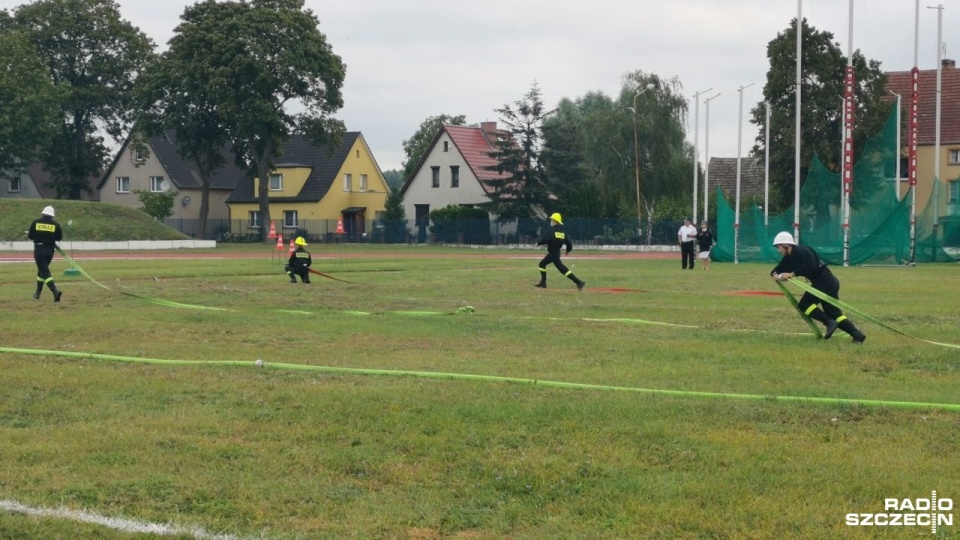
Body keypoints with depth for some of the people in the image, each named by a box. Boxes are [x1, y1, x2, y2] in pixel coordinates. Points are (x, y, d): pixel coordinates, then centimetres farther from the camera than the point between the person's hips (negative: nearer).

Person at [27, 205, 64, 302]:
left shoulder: (36, 222, -4)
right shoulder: (55, 224, 0)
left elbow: (30, 236, -2)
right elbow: (59, 238, 2)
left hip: (39, 249, -3)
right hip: (50, 250, 3)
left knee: (44, 271, -6)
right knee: (42, 269, 22)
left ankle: (55, 291, -26)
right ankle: (38, 293, 29)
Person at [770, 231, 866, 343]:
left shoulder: (802, 251, -15)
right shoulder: (789, 257, 14)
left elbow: (810, 267, -28)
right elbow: (776, 270, 10)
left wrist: (793, 274, -27)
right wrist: (777, 276, -13)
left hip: (825, 282, -10)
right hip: (829, 282, 10)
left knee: (804, 304, -11)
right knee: (833, 312, 8)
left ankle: (830, 323, -19)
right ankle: (857, 335, 0)